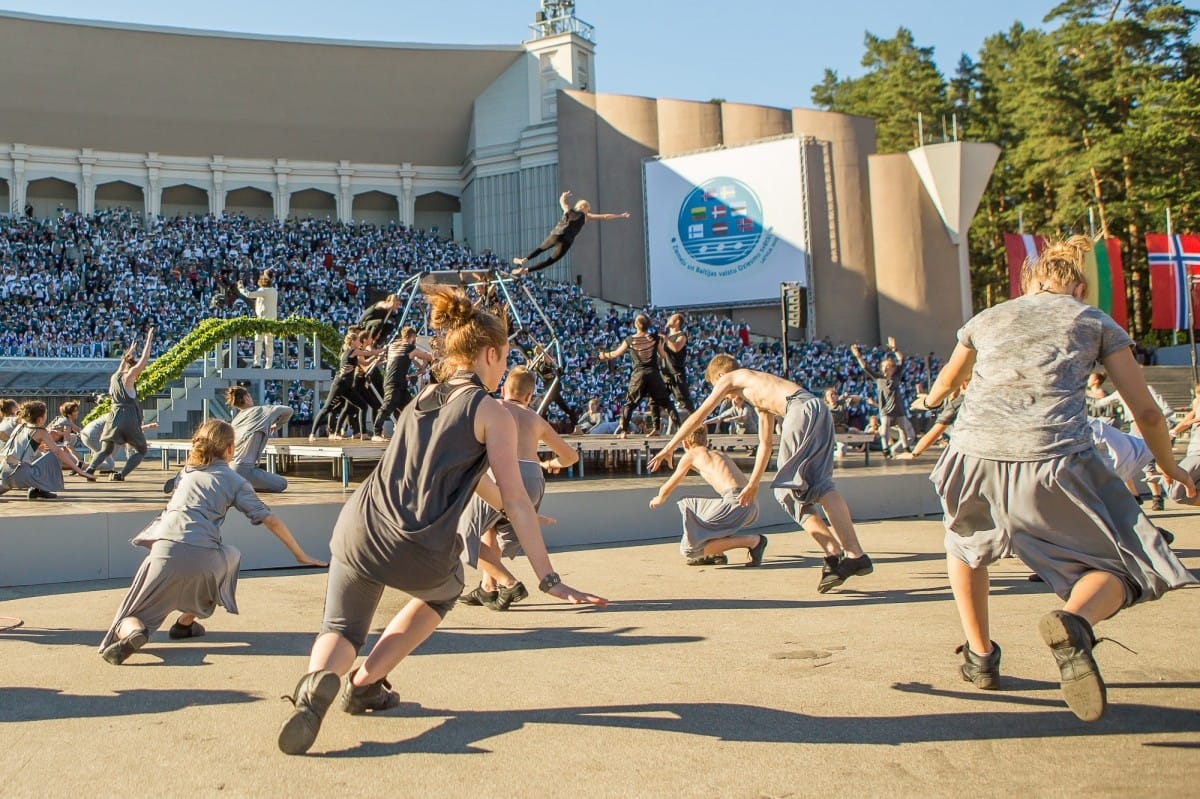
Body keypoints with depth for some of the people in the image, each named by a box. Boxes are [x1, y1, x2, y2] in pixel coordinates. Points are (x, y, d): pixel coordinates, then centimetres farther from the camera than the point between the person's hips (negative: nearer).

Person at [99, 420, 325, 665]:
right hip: (202, 557, -2)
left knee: (130, 619, 14)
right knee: (231, 556, 34)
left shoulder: (187, 472, 25)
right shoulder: (234, 480, 15)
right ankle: (185, 622, 30)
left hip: (164, 549, 2)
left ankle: (133, 632, -23)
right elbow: (268, 519, 11)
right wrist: (300, 555, 16)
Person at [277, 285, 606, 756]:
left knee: (342, 631, 25)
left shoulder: (423, 398, 21)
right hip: (418, 554, -4)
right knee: (444, 589, 32)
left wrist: (521, 513, 46)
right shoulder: (492, 412, -1)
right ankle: (366, 684, 27)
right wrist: (548, 580, -2)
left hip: (359, 528, 4)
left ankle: (319, 681, -10)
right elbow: (515, 501, -5)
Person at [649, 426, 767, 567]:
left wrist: (659, 499, 45)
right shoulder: (720, 454, 30)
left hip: (737, 501, -8)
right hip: (753, 504, 8)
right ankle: (716, 554, 16)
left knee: (690, 549, -7)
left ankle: (754, 540, -7)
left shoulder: (691, 455, 12)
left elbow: (667, 489, 21)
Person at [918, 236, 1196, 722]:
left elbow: (947, 380, 42)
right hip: (1054, 460, -2)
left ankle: (980, 656, 28)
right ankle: (1074, 624, -18)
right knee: (1116, 569, 15)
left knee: (966, 544, 32)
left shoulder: (987, 319, 24)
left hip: (975, 454, 3)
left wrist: (930, 401, 66)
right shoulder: (1096, 322, 18)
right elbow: (1146, 412, 19)